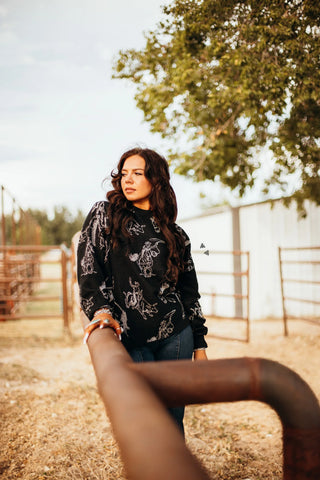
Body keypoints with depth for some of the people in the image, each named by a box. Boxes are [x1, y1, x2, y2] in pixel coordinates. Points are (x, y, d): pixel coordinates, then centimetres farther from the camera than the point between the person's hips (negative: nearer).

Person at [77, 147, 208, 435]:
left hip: (175, 337, 2)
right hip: (129, 341, -2)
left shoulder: (175, 235, 10)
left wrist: (199, 345, 11)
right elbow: (88, 269, -3)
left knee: (173, 420, 8)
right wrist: (100, 310, -20)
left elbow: (190, 292, 13)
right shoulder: (104, 216, 5)